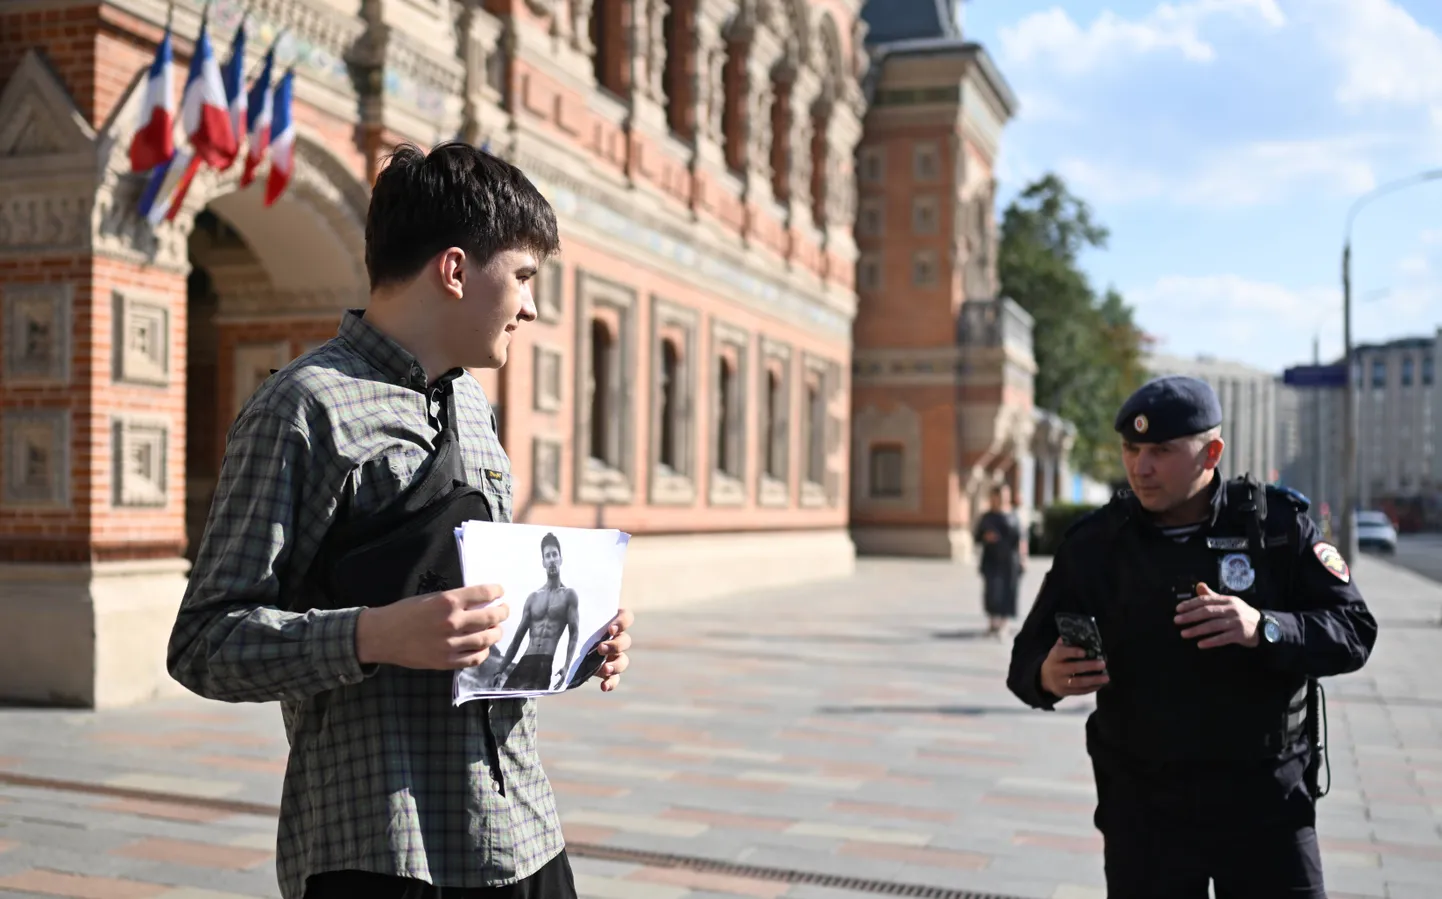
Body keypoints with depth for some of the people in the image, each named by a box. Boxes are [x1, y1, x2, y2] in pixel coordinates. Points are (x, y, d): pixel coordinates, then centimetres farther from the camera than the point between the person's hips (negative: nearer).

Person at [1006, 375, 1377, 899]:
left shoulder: (1278, 523, -4)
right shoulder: (1092, 543, -2)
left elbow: (1354, 632, -6)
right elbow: (1028, 656, 1)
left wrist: (1263, 629, -26)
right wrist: (1046, 676, -23)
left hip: (1266, 800, 0)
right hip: (1142, 807, 1)